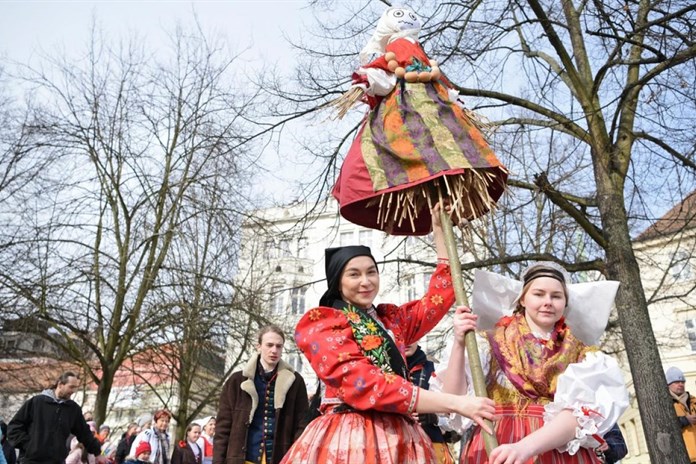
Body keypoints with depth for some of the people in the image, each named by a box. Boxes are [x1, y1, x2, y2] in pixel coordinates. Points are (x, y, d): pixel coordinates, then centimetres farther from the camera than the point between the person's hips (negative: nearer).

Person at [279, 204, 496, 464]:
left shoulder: (392, 319, 15)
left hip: (398, 439, 6)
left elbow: (439, 297, 18)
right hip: (347, 438, -6)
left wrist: (439, 230, 17)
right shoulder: (321, 324, -6)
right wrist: (457, 403, -21)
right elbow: (365, 384, -18)